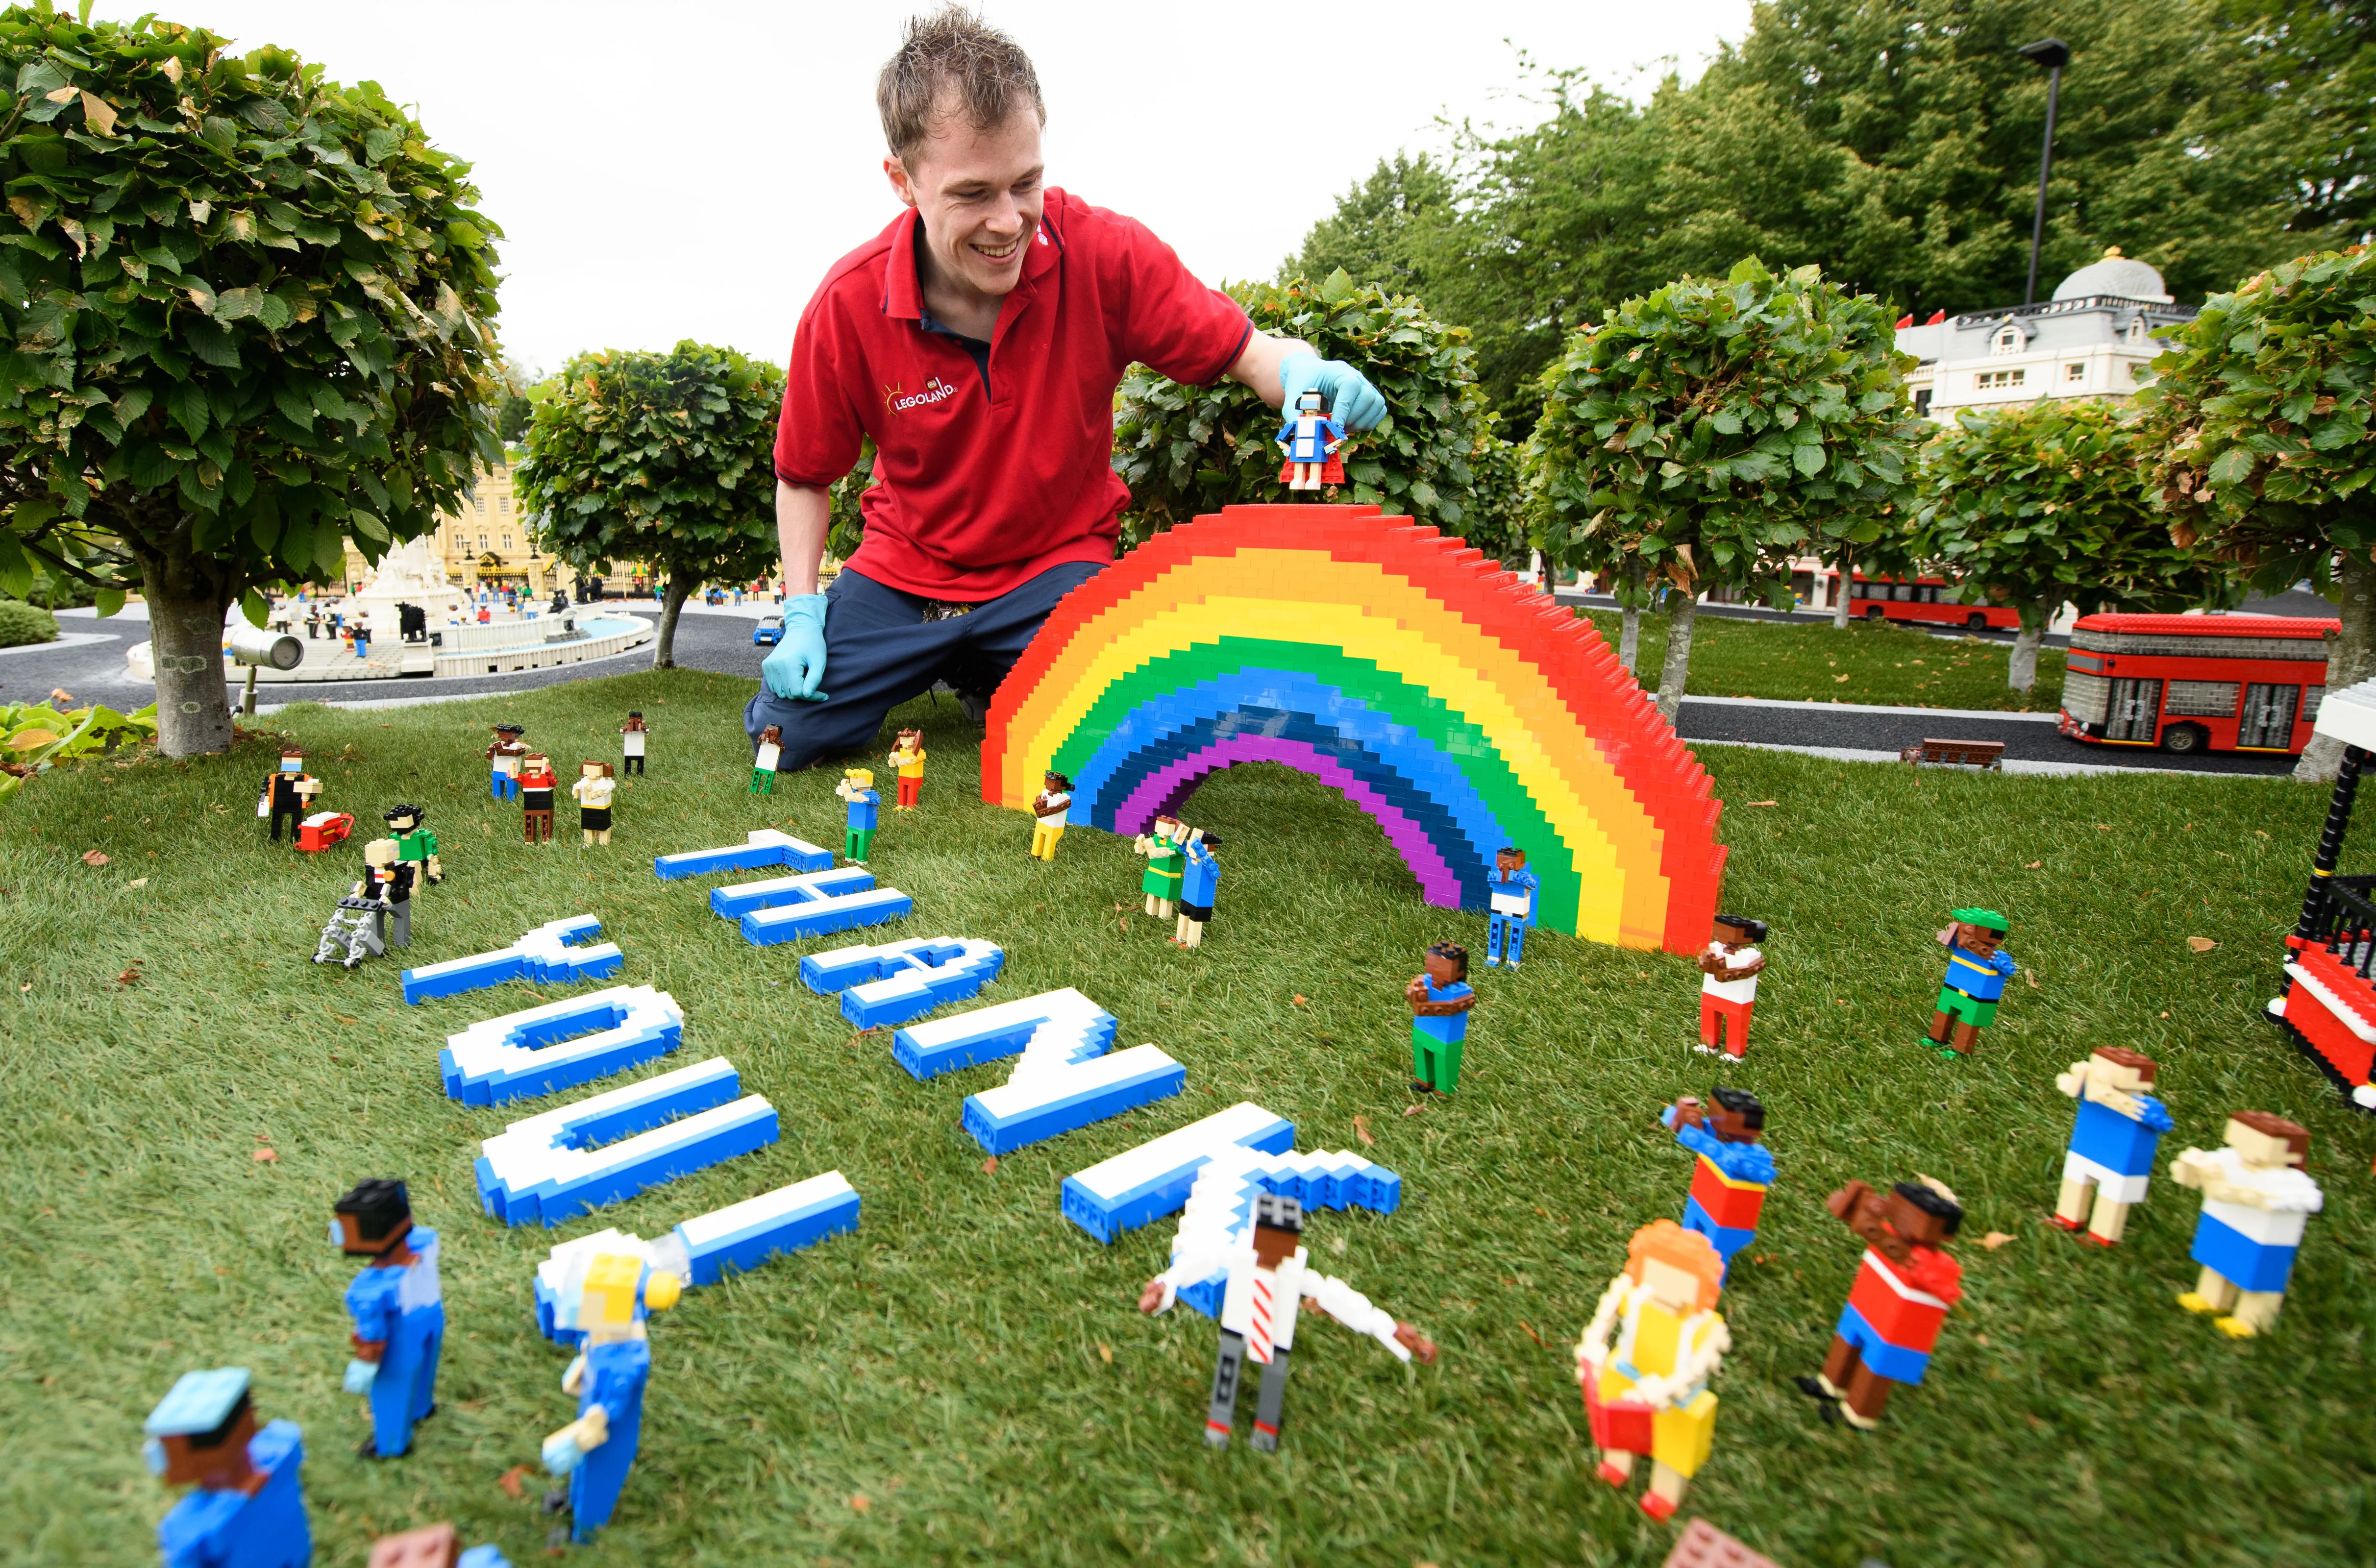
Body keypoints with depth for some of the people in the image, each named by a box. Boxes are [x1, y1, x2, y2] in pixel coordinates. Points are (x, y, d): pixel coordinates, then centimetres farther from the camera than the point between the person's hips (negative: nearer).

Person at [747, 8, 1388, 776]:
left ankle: (999, 683, 13)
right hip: (906, 567, 1)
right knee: (785, 731, -9)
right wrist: (803, 613, -10)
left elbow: (1244, 351, -10)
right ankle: (946, 664, 23)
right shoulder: (846, 306, -15)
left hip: (1059, 567, 0)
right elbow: (804, 477, 1)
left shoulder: (1104, 252, -17)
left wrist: (1301, 371, -35)